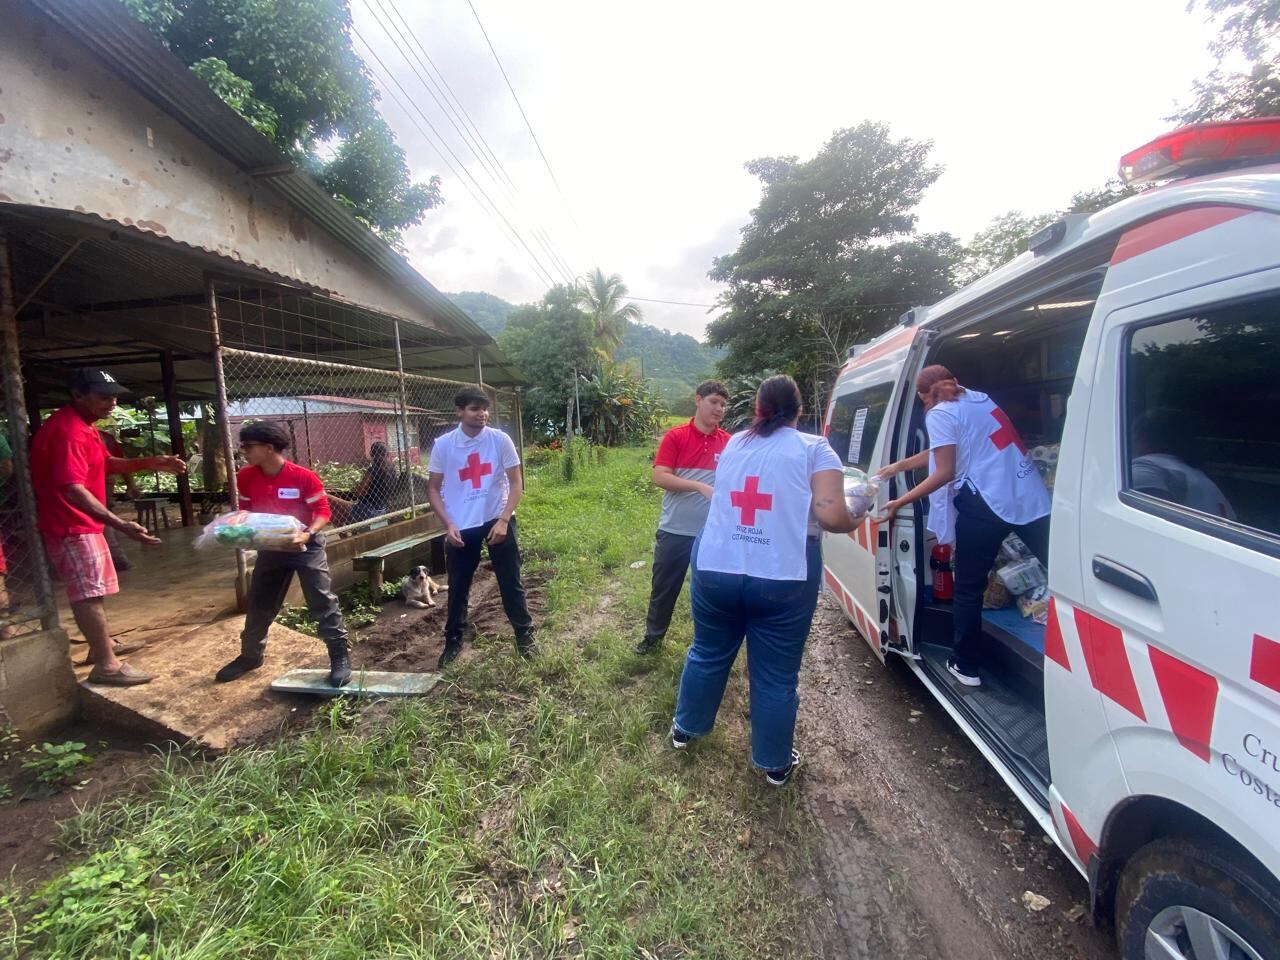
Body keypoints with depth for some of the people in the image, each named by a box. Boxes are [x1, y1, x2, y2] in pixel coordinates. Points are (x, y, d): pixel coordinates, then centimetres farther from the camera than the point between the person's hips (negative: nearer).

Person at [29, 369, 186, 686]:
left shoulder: (83, 425, 10)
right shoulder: (68, 430, -24)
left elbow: (107, 464, 21)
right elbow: (73, 489, -33)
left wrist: (151, 463, 6)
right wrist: (120, 525, -40)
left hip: (83, 523, 11)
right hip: (71, 525, -11)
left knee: (94, 590, 20)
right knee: (89, 593, -8)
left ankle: (103, 644, 35)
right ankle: (106, 665, -3)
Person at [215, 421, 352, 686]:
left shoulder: (304, 478, -21)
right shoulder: (245, 477, -6)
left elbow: (323, 512, -15)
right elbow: (246, 512, 8)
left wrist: (307, 534, -31)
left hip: (306, 547, -5)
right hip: (270, 548, 5)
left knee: (323, 603, -5)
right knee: (259, 604, 18)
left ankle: (340, 657, 5)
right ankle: (250, 656, 39)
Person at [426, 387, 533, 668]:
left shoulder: (500, 439, -6)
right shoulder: (443, 445, -4)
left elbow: (516, 483, -4)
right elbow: (433, 488, 3)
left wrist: (503, 520, -14)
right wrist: (448, 524, -8)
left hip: (497, 521, 0)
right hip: (460, 527, 1)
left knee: (511, 582, 7)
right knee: (458, 588, 11)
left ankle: (525, 637, 22)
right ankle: (453, 642, 29)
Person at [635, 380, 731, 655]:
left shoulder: (729, 443, 1)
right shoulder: (675, 436, -5)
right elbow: (659, 477, -14)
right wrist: (700, 486, -23)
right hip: (675, 529, -1)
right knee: (664, 587, 13)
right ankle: (653, 637, 34)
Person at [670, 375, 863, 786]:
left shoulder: (733, 444, 11)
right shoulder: (814, 448, -3)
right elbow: (832, 516, -13)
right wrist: (854, 521, 7)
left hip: (715, 569, 4)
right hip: (782, 579, -3)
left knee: (708, 654, 23)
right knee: (776, 675, 13)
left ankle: (684, 728, 42)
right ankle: (776, 763, 30)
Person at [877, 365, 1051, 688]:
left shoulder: (940, 414, -3)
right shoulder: (980, 399, 21)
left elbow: (945, 473, -8)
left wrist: (899, 503, -2)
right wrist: (900, 465, 33)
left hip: (985, 504, -7)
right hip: (1033, 498, 8)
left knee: (968, 589, 7)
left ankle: (966, 666, 17)